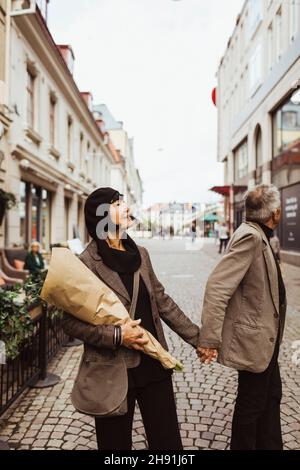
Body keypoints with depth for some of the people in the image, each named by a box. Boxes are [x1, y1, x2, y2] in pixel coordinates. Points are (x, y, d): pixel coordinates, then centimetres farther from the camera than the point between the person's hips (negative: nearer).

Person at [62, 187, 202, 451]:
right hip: (114, 371, -5)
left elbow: (162, 301, 10)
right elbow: (70, 322, -12)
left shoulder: (140, 254, 5)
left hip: (154, 363, 5)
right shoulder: (87, 263, -13)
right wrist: (117, 335, -21)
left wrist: (196, 337, 9)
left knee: (168, 441, 14)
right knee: (116, 444, 14)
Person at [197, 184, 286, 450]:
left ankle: (270, 446, 40)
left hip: (266, 338, 9)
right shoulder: (250, 237, -23)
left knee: (271, 397, 22)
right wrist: (209, 340, -29)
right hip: (253, 339, -9)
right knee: (251, 404, 9)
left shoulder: (259, 236, 5)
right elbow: (217, 286, -29)